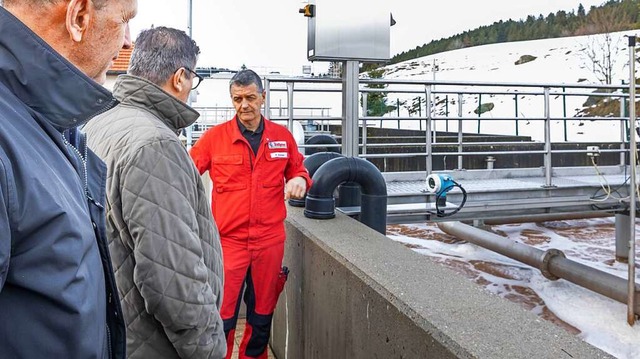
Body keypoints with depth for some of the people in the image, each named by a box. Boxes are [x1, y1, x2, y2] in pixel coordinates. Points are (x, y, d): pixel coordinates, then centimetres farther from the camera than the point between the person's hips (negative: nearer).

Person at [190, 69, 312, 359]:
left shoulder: (283, 137, 4)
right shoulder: (214, 136, -3)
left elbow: (298, 171, 16)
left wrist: (299, 181, -6)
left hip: (270, 240, 3)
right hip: (228, 241, -2)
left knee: (262, 316, 17)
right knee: (222, 318, 3)